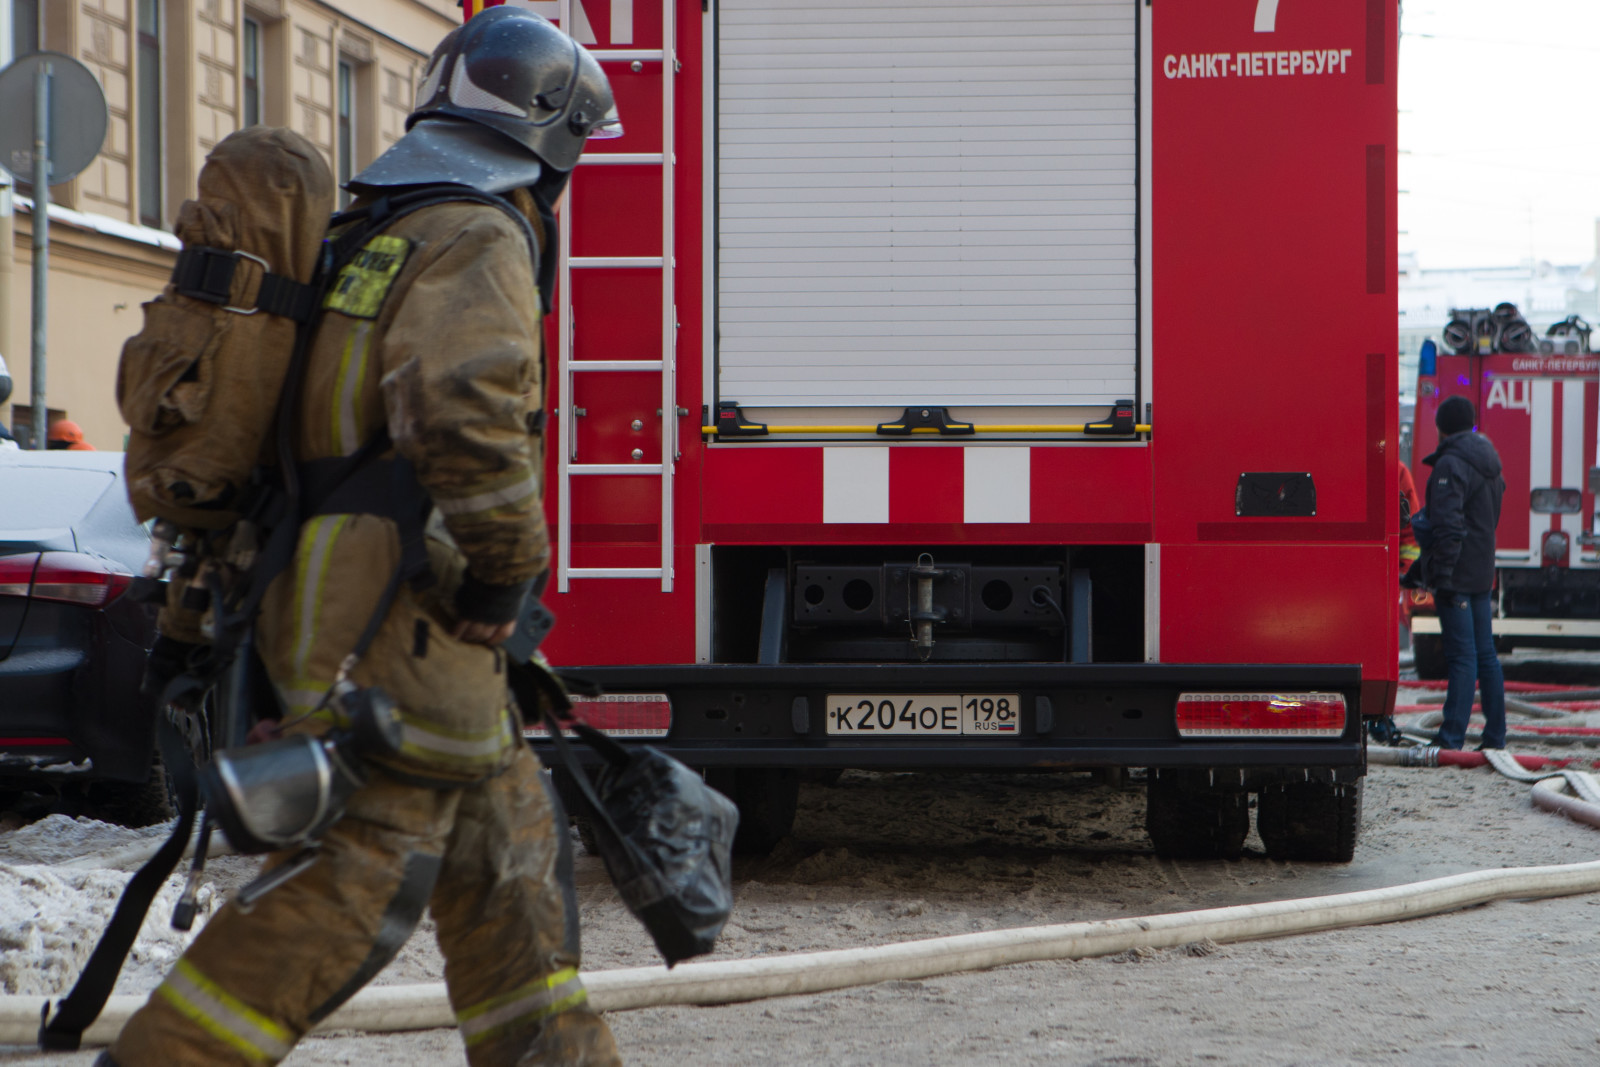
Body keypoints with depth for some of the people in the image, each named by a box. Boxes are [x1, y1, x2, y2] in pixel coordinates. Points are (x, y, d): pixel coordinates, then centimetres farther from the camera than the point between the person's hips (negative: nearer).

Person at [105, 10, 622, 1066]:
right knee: (349, 883, -8)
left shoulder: (372, 240, 19)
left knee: (510, 843, 16)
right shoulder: (478, 243, -12)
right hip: (401, 633, -10)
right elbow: (466, 413, -29)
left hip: (335, 611, 10)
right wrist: (506, 566, -18)